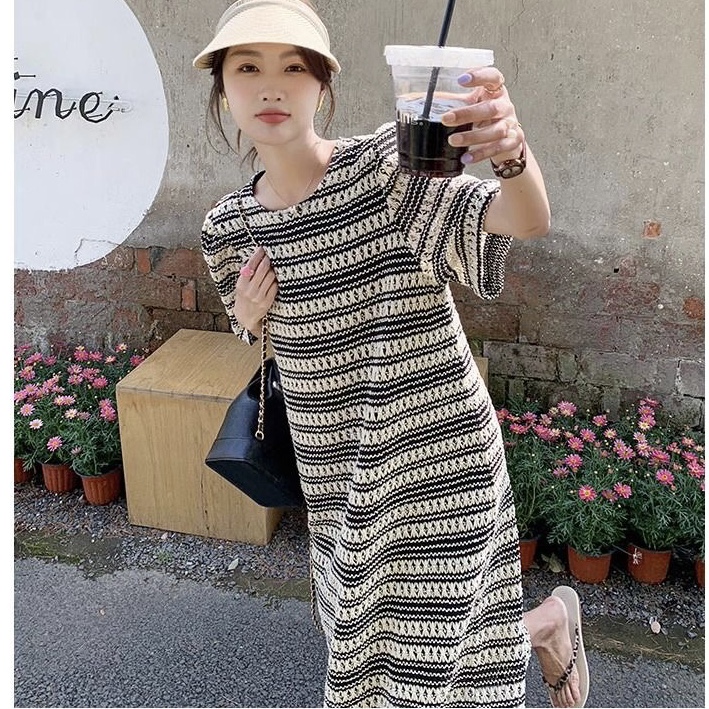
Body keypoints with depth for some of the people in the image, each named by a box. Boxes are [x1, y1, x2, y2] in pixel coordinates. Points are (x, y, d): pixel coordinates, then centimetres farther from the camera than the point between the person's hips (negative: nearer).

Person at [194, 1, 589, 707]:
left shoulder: (386, 162, -15)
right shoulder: (228, 226, -1)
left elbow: (527, 221, -27)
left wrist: (511, 152, -48)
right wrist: (246, 318, -8)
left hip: (436, 448, -5)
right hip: (336, 467, 5)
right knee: (369, 633, 20)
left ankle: (551, 619, 36)